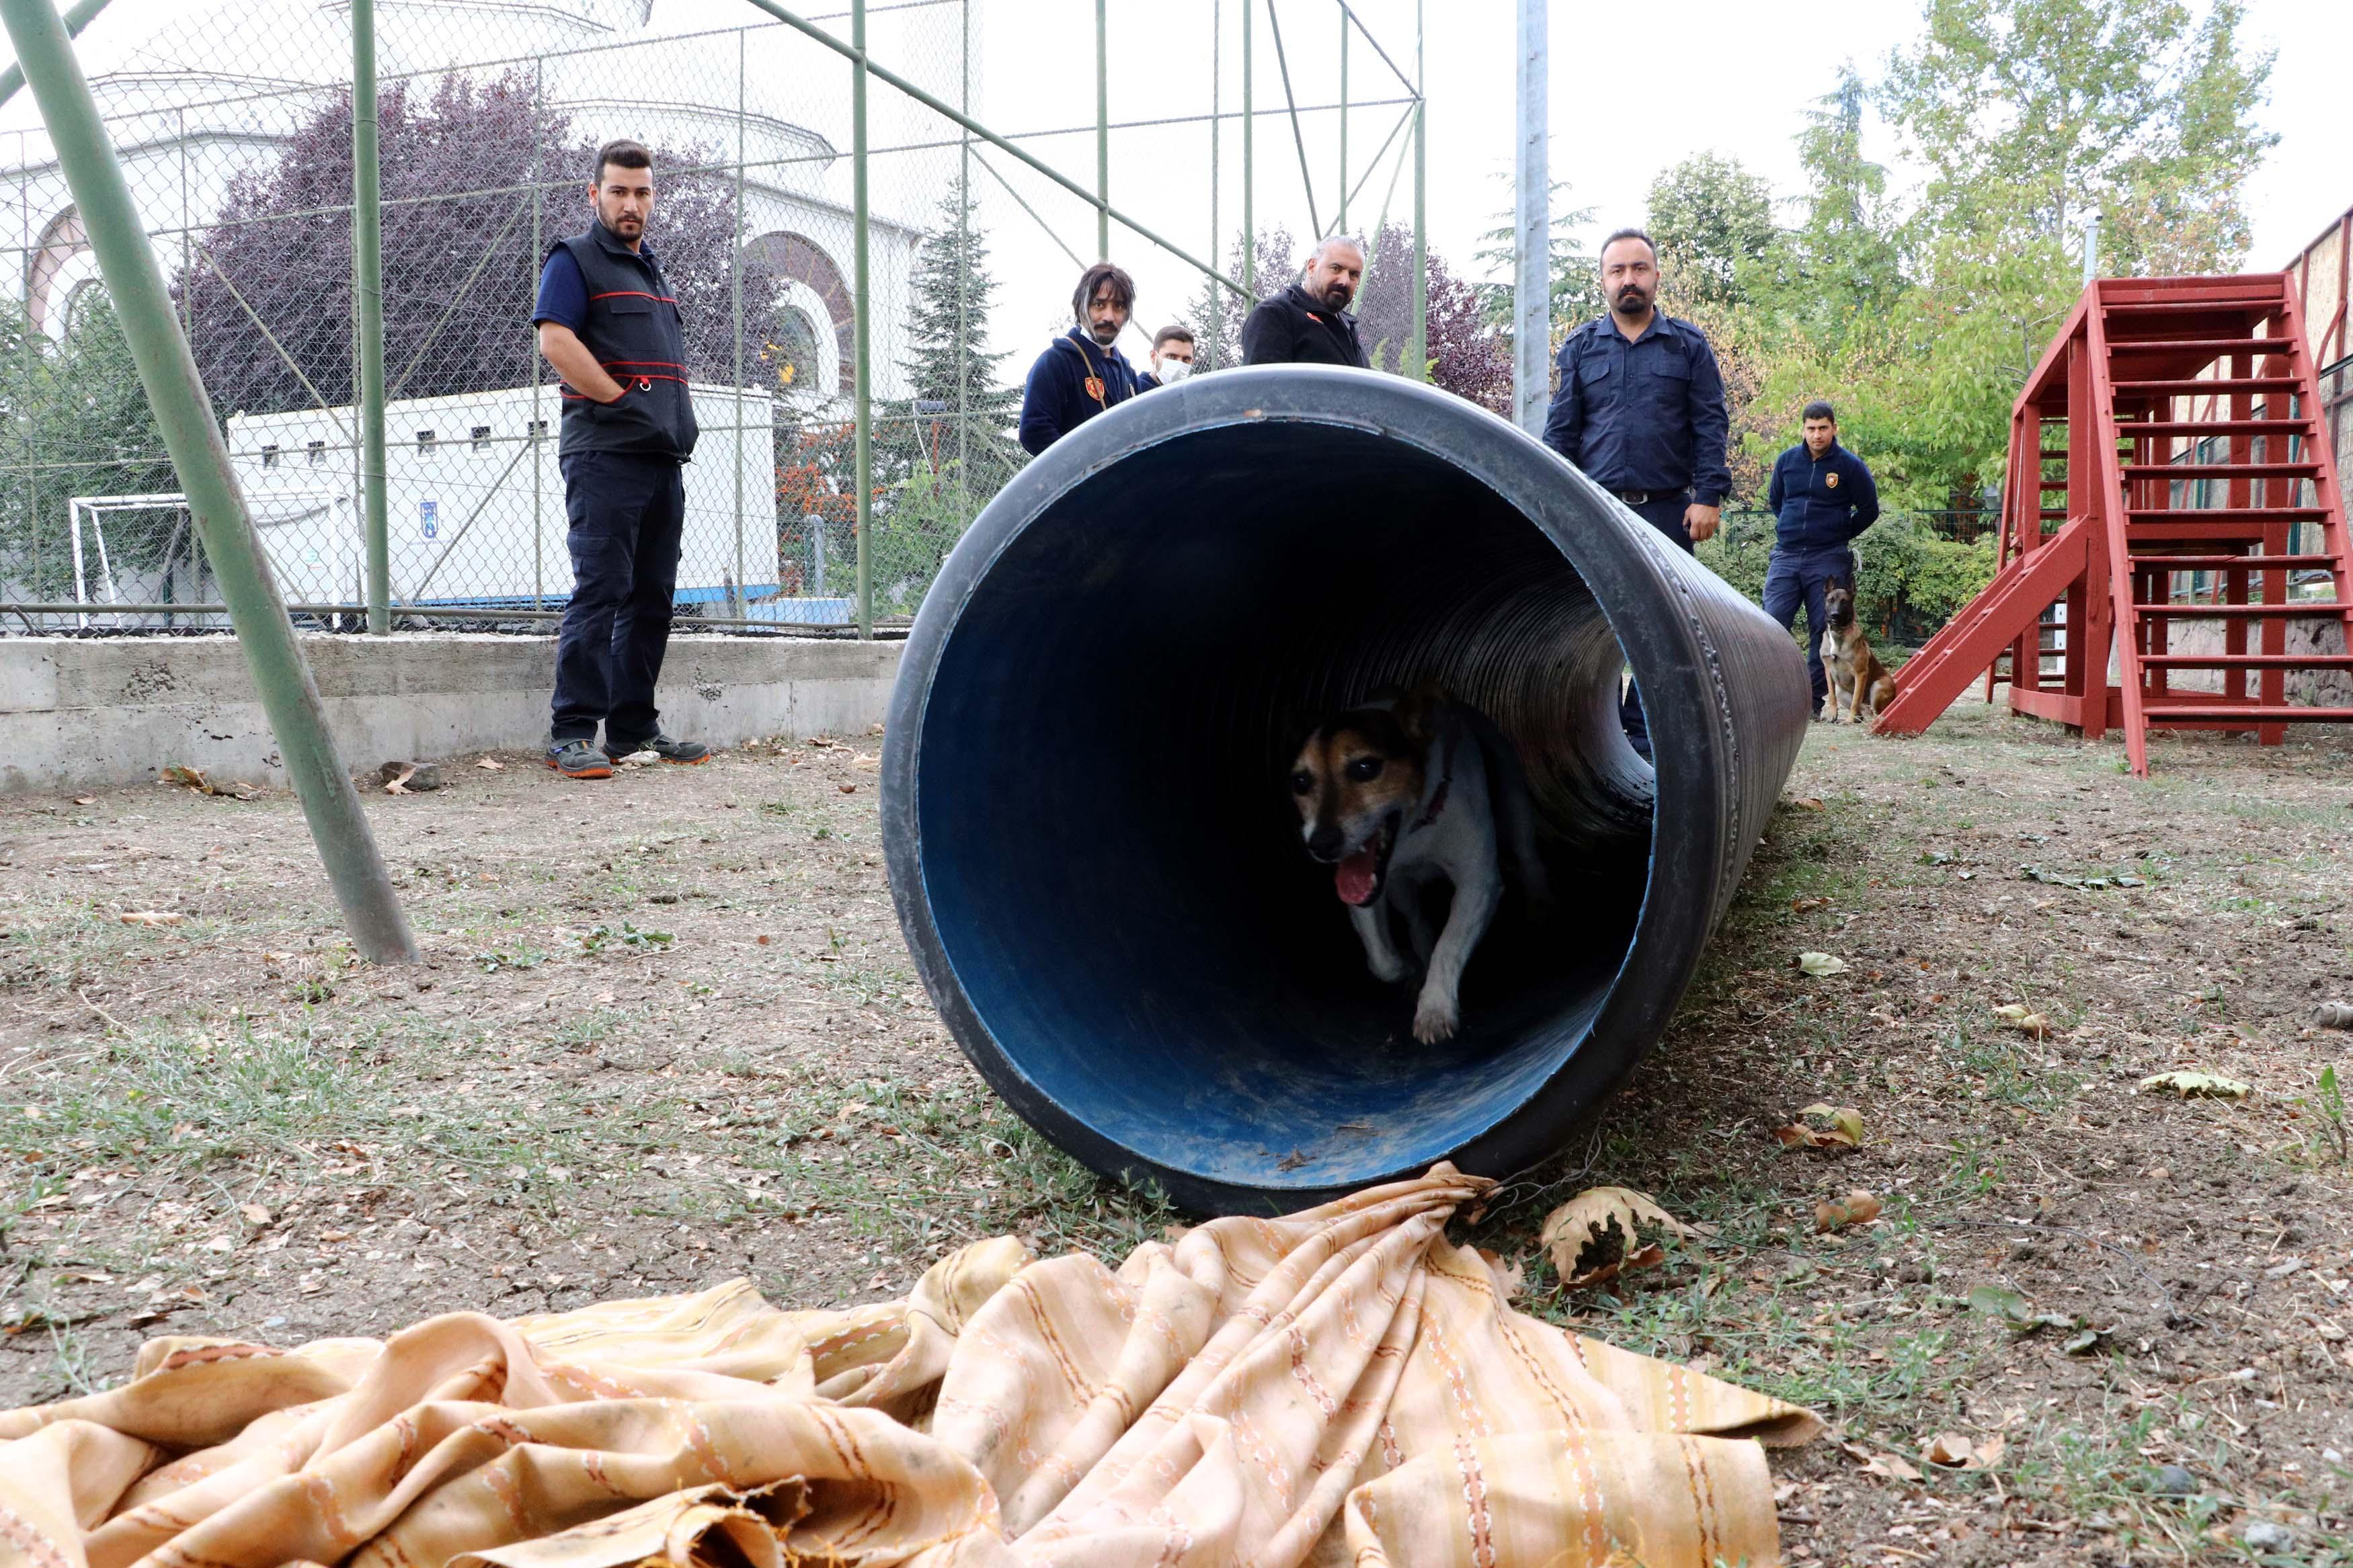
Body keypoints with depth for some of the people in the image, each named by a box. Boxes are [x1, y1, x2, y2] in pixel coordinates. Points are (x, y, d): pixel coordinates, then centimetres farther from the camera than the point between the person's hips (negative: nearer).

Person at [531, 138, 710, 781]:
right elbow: (555, 340, -15)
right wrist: (620, 399, -15)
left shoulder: (654, 269, 24)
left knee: (651, 596, 8)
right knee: (600, 589, -12)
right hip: (604, 455, -8)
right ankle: (572, 733, -9)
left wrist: (678, 423, 14)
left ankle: (634, 727, 15)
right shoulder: (574, 260, 0)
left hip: (663, 458, 8)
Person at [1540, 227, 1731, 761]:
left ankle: (1645, 737, 7)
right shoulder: (1581, 347, 12)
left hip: (1667, 511, -1)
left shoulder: (1689, 346, 9)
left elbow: (1711, 426, 4)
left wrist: (1708, 497, -6)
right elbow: (1560, 430, 10)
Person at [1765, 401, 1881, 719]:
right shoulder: (1787, 460, 6)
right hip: (1786, 556, 2)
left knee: (1824, 630, 1)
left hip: (1828, 560, -2)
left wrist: (1840, 535, 10)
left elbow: (1869, 510, 8)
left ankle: (1814, 699, 7)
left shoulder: (1850, 466, -2)